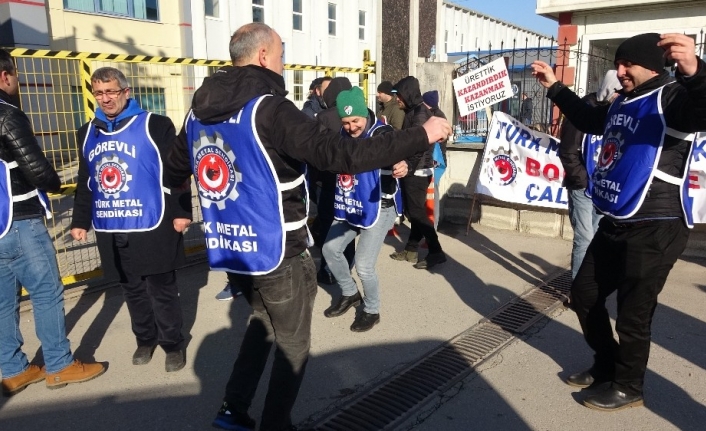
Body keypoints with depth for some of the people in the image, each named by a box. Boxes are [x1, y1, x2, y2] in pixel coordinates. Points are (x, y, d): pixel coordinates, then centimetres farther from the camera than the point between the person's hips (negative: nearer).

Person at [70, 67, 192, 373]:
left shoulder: (156, 125, -5)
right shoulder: (88, 133, 13)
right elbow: (85, 183, 19)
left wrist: (181, 212, -12)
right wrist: (80, 220, 17)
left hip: (152, 228, -5)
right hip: (110, 231, 5)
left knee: (162, 289, 5)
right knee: (132, 290, 16)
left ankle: (173, 344, 21)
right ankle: (145, 339, 33)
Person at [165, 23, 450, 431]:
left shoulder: (199, 110, 3)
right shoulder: (269, 109, -20)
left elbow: (175, 170, 17)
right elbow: (343, 154, -28)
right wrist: (421, 135, -20)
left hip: (231, 247, 8)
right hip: (276, 252, -7)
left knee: (263, 320, 29)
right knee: (292, 345, 14)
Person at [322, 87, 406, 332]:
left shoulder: (382, 134, -19)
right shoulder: (342, 134, 1)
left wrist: (401, 167, -61)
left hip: (379, 208, -7)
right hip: (349, 207, 7)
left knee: (363, 266, -7)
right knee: (330, 249, 14)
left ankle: (372, 311, 21)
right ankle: (349, 294, 37)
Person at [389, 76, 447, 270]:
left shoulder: (421, 113, -15)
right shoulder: (412, 112, 13)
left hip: (417, 172, -9)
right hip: (413, 171, 9)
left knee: (417, 212, -5)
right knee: (412, 211, 13)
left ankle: (436, 252, 2)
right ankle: (411, 249, 22)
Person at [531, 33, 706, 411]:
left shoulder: (670, 97, -13)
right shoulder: (622, 104, 15)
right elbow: (589, 120, 35)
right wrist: (555, 87, 34)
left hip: (655, 228, -9)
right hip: (616, 224, 9)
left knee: (632, 313, 2)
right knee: (584, 293, 17)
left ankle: (628, 387, 24)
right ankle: (606, 364, 36)